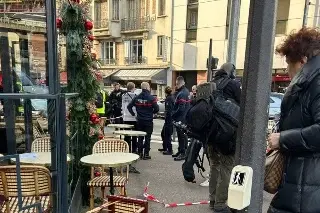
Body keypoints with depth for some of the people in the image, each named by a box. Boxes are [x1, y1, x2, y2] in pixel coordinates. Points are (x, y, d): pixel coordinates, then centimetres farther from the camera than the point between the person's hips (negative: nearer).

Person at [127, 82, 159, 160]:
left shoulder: (137, 98, 1)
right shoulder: (151, 98, -12)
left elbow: (129, 106, 2)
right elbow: (156, 109, -14)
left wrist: (133, 114, 9)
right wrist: (152, 113, 5)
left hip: (139, 121, 4)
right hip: (148, 121, -4)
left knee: (140, 137, 14)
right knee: (147, 137, 4)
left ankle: (140, 153, 19)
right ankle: (146, 154, 7)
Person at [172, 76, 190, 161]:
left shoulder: (182, 93, -21)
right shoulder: (185, 91, 11)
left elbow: (181, 109, -25)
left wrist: (173, 114, -12)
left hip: (181, 119, -10)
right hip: (184, 117, 10)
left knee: (182, 135, -2)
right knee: (181, 135, 18)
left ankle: (183, 153, 7)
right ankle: (180, 151, 30)